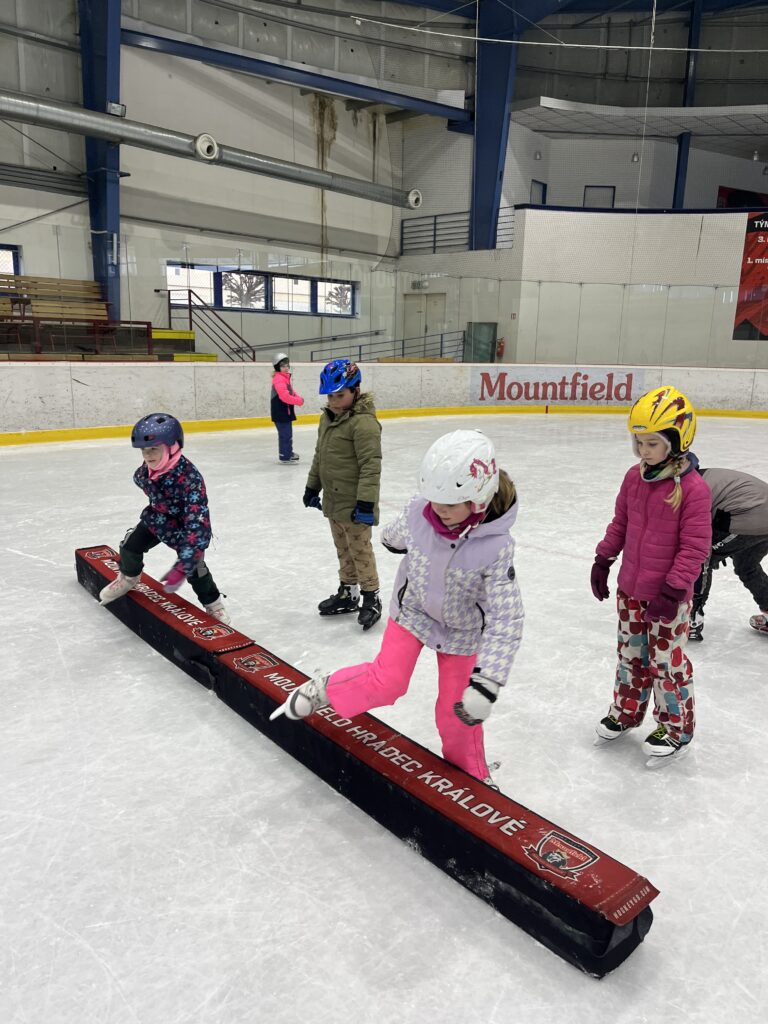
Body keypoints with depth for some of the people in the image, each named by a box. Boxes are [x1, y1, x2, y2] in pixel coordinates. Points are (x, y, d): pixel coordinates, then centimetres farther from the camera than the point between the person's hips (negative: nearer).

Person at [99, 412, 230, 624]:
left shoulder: (190, 478, -42)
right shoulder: (146, 470, -22)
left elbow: (197, 526, -45)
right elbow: (141, 480, 8)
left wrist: (180, 568, -49)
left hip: (186, 522, -6)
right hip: (159, 517, 6)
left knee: (193, 563, -16)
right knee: (131, 544, 0)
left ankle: (213, 605, 6)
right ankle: (128, 578, 32)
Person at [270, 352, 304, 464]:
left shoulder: (286, 377, 14)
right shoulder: (279, 379, -20)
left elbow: (291, 392, 22)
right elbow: (284, 396, -28)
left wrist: (298, 398, 3)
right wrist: (298, 401, -21)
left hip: (286, 411, 10)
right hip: (280, 412, -10)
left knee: (287, 433, 21)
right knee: (285, 434, -7)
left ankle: (289, 452, 34)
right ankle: (285, 457, -2)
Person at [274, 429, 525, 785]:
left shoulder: (495, 546, -33)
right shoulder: (419, 510, -26)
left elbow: (506, 620, -33)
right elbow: (399, 534, 0)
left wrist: (485, 684, -39)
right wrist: (389, 537, 24)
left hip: (462, 628, -1)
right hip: (412, 609, 1)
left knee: (457, 713, 7)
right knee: (387, 681, -10)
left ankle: (470, 774, 35)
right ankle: (324, 690, 17)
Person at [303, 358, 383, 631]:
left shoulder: (363, 422, -20)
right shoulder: (327, 418, 8)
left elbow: (371, 465, -23)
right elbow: (319, 456, 17)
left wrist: (366, 503, -26)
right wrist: (312, 487, 19)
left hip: (354, 504, -8)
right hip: (333, 501, 8)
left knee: (360, 550, 3)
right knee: (343, 550, 19)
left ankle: (371, 599, 17)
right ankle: (347, 593, 34)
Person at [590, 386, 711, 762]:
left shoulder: (693, 488, -20)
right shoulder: (634, 478, 0)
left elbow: (694, 547, -18)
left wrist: (673, 591, -21)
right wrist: (603, 560, 11)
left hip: (667, 596, -6)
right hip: (631, 589, 6)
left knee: (667, 661, 9)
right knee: (631, 654, 20)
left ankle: (676, 727, 29)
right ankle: (626, 711, 38)